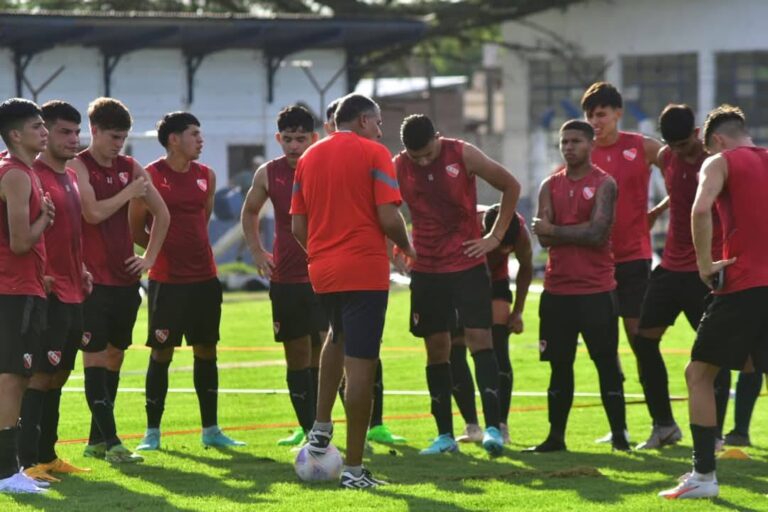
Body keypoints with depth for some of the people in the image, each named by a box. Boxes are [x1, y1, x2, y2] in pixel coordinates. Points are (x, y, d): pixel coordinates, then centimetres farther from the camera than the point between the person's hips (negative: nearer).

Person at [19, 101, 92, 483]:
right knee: (40, 375, -9)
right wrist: (38, 275, -22)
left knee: (58, 375, 13)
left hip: (73, 293, 9)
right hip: (48, 293, -9)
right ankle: (28, 461, -7)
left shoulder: (71, 178, 16)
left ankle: (47, 455, 19)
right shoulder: (32, 176, -13)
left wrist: (81, 270, 14)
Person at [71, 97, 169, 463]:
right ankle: (110, 442, -11)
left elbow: (161, 214, 20)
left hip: (124, 279, 7)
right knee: (95, 358, -8)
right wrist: (129, 192, -9)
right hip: (93, 279, -7)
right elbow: (93, 212, -21)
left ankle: (97, 441, 17)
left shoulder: (129, 168, 12)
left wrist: (150, 257, 12)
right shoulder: (78, 166, -7)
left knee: (115, 356, 9)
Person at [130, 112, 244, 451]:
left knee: (206, 351, 9)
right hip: (167, 280, -5)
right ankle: (152, 432, 6)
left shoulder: (206, 176, 9)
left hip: (204, 277, 5)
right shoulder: (150, 177, -8)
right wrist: (165, 249, 6)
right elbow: (135, 229, -2)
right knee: (162, 352, -2)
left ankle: (211, 429, 15)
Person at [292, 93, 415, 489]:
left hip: (322, 271, 6)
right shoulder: (373, 154, -5)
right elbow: (389, 218, -13)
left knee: (339, 337, 33)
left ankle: (321, 427, 24)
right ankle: (353, 469, -5)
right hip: (366, 271, -6)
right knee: (360, 364, -4)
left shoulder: (309, 158, 11)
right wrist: (406, 248, 5)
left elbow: (298, 227, 10)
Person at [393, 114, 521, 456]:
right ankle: (445, 434, 11)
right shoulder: (398, 167, -2)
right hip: (426, 270, 3)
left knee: (480, 339, -11)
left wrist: (496, 236, 0)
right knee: (436, 349, 5)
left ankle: (493, 427, -13)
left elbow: (511, 187, 3)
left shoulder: (464, 155, -8)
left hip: (468, 264, -3)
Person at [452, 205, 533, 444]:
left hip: (495, 282, 1)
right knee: (454, 350, -11)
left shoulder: (520, 232, -27)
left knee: (498, 348, -12)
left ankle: (501, 425, -10)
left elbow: (526, 267, -4)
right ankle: (472, 426, -8)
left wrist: (518, 310, -2)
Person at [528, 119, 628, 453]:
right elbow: (544, 238, 0)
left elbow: (597, 233, -15)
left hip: (596, 290, -5)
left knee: (606, 362, -3)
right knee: (559, 365, 9)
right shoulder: (551, 186, 10)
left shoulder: (604, 184, -4)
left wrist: (556, 230, -8)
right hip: (557, 288, 5)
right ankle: (556, 436, 15)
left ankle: (619, 434, 1)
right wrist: (579, 233, -13)